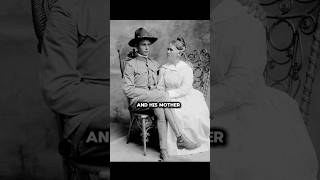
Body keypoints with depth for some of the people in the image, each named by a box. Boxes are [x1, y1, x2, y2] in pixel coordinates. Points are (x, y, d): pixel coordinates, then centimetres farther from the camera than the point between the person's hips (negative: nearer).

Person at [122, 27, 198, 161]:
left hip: (154, 99, 4)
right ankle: (179, 138, -30)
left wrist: (158, 92, -2)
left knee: (160, 109, -31)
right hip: (137, 101, -4)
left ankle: (164, 151, -32)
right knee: (163, 96, -30)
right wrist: (154, 93, -16)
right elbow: (127, 90, -9)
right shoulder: (131, 64, -1)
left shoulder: (154, 64, 18)